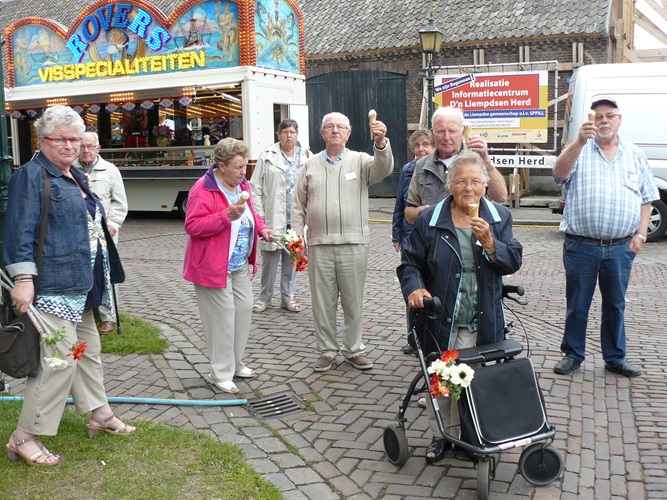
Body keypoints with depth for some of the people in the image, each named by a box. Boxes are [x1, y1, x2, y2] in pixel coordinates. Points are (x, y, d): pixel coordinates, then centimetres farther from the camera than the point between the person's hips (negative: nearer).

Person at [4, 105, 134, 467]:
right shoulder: (31, 175, -10)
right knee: (60, 358, -10)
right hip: (52, 285, -10)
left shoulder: (76, 177, 18)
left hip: (80, 286, 10)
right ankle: (25, 437, 2)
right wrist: (23, 278, -24)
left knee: (88, 349, 18)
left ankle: (100, 415, 32)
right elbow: (20, 230, -17)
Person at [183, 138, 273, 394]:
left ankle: (236, 363, 30)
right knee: (222, 317, -3)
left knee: (244, 309, 14)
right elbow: (192, 226, -24)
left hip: (240, 264, 9)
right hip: (214, 266, -9)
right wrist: (227, 215, -31)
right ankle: (221, 373, 10)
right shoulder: (203, 190, -19)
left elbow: (250, 214, 22)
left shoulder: (242, 185, 8)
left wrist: (261, 228, 2)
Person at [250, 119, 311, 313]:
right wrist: (259, 213, -5)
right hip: (273, 216, -2)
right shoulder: (268, 156, 1)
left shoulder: (306, 156, 8)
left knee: (292, 257, 10)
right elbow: (256, 187, 1)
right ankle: (265, 296, 17)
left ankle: (287, 297, 21)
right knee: (270, 257, 1)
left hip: (297, 217, 2)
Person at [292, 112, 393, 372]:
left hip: (353, 244, -1)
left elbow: (383, 169, -18)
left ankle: (353, 350, 22)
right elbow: (299, 205, 10)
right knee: (323, 301, 8)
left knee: (353, 301, 8)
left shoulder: (360, 160, 4)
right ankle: (327, 350, 22)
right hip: (319, 245, 1)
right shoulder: (310, 166, 10)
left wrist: (381, 142, -36)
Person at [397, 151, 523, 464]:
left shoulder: (499, 217, 5)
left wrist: (489, 242, -17)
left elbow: (513, 262, 0)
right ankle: (440, 435, 24)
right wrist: (414, 288, -17)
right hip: (440, 321, 0)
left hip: (482, 323, 1)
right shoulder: (429, 220, 0)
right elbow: (409, 263, 3)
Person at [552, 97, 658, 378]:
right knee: (577, 305, 8)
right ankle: (573, 355, 22)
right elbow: (559, 173, -19)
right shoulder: (579, 151, 2)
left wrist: (640, 233, 1)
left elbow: (646, 198, 12)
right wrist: (581, 141, -30)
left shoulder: (635, 155, 11)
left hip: (621, 248, 2)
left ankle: (615, 358, 26)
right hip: (581, 246, -2)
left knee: (615, 304, 13)